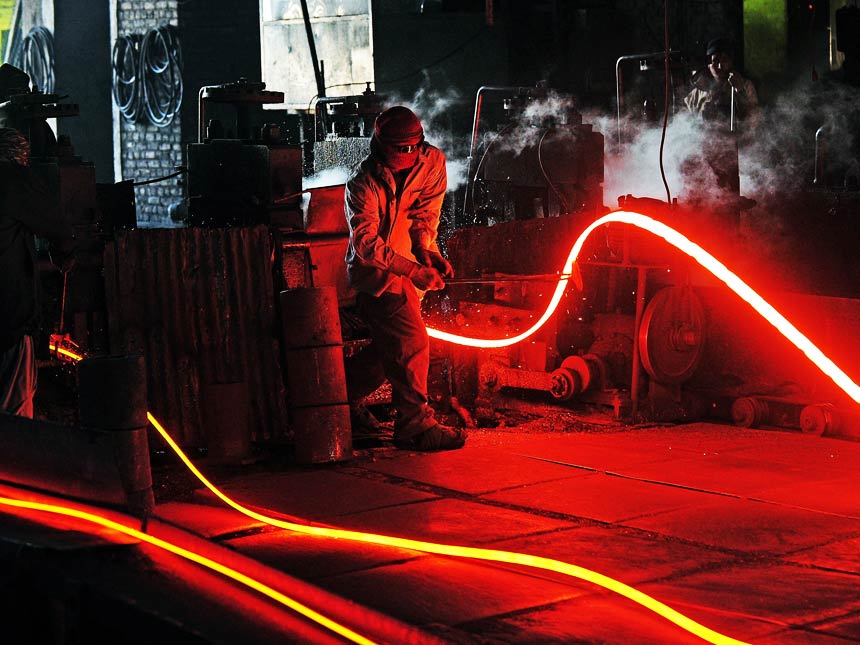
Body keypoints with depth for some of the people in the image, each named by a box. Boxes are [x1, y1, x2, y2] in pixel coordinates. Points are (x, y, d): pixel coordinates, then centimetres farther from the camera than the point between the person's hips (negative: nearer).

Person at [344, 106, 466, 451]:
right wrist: (413, 270, -33)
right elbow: (365, 242, -25)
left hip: (412, 257, 6)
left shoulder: (432, 161, -5)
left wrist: (426, 252, -16)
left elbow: (426, 212, 2)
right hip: (376, 268, -6)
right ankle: (415, 425, -13)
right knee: (411, 340, -17)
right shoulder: (363, 182, -19)